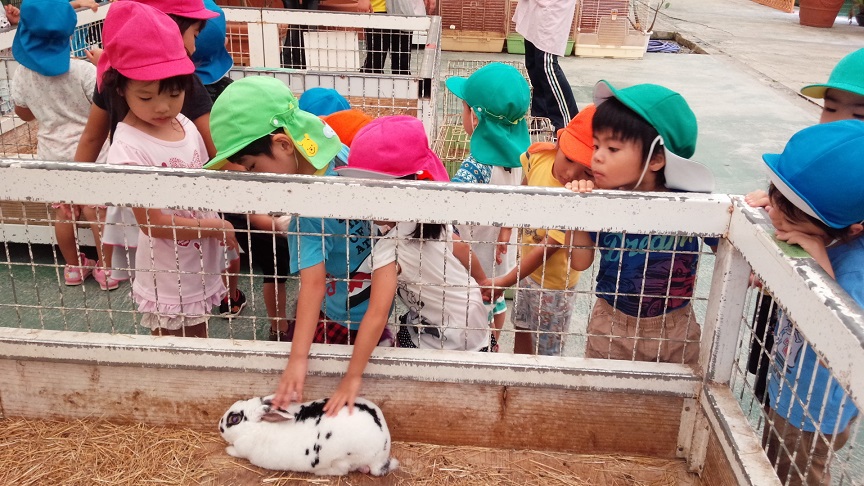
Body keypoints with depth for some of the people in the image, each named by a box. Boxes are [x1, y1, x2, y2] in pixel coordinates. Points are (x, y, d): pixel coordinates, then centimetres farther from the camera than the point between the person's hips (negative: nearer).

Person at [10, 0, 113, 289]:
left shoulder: (23, 73, -6)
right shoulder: (83, 71, -20)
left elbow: (24, 113, 8)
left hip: (52, 154, 4)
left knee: (64, 213, 16)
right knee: (97, 213, 8)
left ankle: (74, 267, 31)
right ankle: (105, 268, 18)